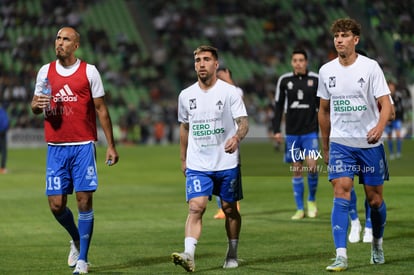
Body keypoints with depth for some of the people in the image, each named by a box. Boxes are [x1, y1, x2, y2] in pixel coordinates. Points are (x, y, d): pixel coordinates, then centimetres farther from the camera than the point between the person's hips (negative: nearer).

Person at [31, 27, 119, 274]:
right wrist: (38, 105, -9)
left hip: (83, 145, -3)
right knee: (56, 204, 0)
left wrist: (111, 145, 0)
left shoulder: (89, 71, 1)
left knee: (84, 200, -7)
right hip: (56, 147, 3)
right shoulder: (45, 71, 9)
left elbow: (101, 109, 3)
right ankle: (76, 239, 29)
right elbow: (34, 105, 17)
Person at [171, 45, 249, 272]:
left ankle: (232, 255, 25)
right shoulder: (186, 95, 7)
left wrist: (237, 137, -32)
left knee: (230, 209, 9)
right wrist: (183, 158, 19)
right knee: (196, 207, -15)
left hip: (226, 163, -1)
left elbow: (243, 122, -10)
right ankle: (188, 255, -25)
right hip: (197, 164, 1)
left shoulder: (229, 92, -4)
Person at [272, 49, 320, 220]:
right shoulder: (284, 80, 2)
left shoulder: (316, 79, 0)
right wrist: (276, 130, 2)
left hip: (310, 131, -1)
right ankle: (300, 209, 10)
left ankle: (312, 200, 11)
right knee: (296, 170, 3)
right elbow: (278, 106, 7)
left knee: (312, 165, -13)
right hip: (292, 132, 1)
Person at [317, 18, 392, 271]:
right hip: (340, 143, 1)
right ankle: (341, 255, -19)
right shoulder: (326, 71, 4)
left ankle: (377, 243, 33)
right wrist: (325, 147, 17)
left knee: (375, 198, 6)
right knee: (341, 194, -14)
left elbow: (386, 104, -12)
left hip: (370, 143, -1)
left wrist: (379, 127, -32)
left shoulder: (370, 67, -7)